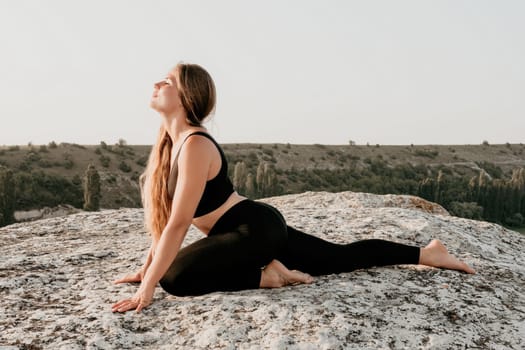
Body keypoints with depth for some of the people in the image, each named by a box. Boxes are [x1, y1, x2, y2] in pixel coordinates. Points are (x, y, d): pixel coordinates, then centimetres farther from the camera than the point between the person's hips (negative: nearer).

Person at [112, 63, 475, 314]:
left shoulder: (196, 145, -21)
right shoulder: (172, 142, 7)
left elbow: (178, 224, -24)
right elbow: (165, 213, 12)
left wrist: (148, 286, -21)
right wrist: (146, 268, 13)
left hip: (257, 228, -9)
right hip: (258, 228, 9)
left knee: (175, 276, -19)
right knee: (342, 257, 16)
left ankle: (264, 275, -5)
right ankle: (426, 252, 25)